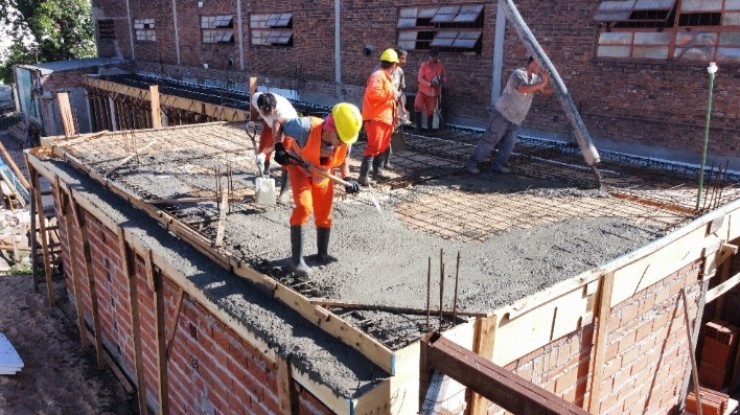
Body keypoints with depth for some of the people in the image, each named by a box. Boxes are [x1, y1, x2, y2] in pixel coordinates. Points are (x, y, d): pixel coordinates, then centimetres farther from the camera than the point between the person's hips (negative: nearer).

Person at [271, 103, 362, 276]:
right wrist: (279, 147, -33)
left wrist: (348, 179, -15)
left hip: (322, 175, 5)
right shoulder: (306, 127, -39)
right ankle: (297, 259, -15)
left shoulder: (344, 142, -24)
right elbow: (279, 123, -23)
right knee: (304, 207, -25)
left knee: (324, 215, 11)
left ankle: (322, 254, 34)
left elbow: (342, 160, -1)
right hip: (299, 168, -4)